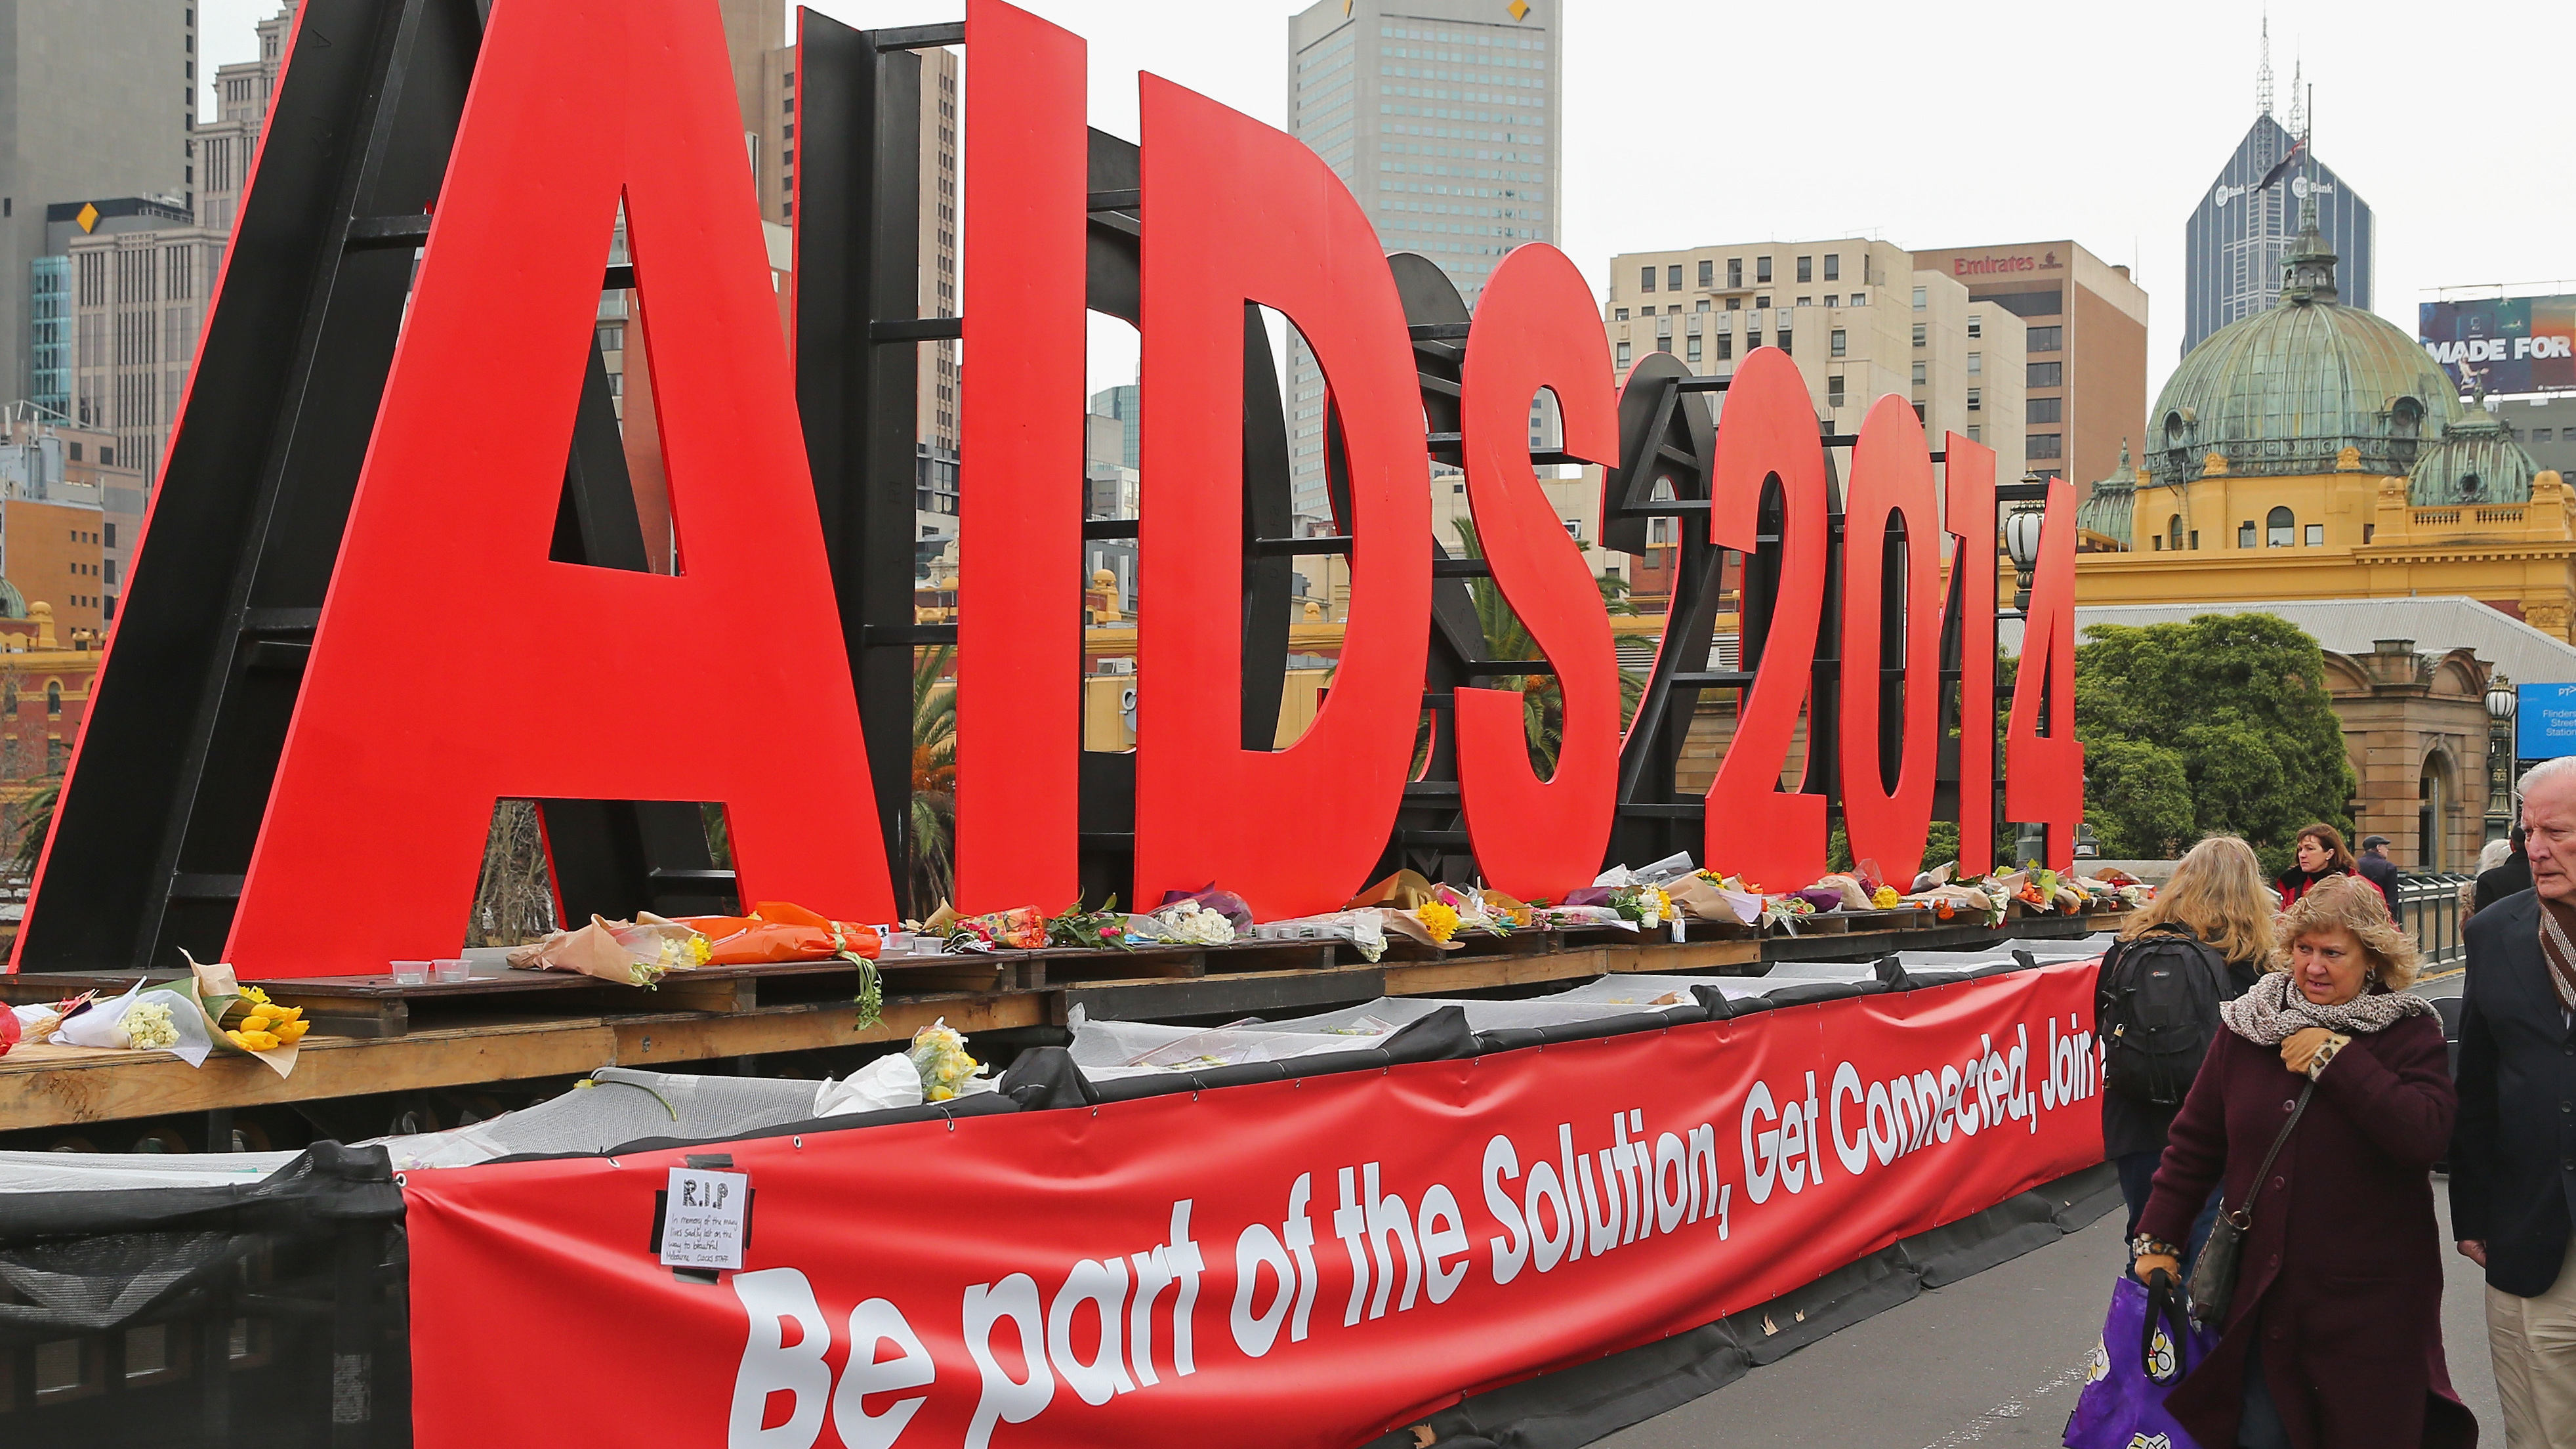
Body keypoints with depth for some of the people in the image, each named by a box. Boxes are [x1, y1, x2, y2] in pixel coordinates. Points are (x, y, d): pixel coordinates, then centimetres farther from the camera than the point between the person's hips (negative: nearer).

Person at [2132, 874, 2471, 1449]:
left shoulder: (2409, 1033, -3)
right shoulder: (2247, 1025, 5)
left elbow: (2425, 1137, -21)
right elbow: (2195, 1141, 10)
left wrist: (2337, 1058, -19)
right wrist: (2159, 1239, 7)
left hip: (2370, 1304, -3)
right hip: (2260, 1294, 3)